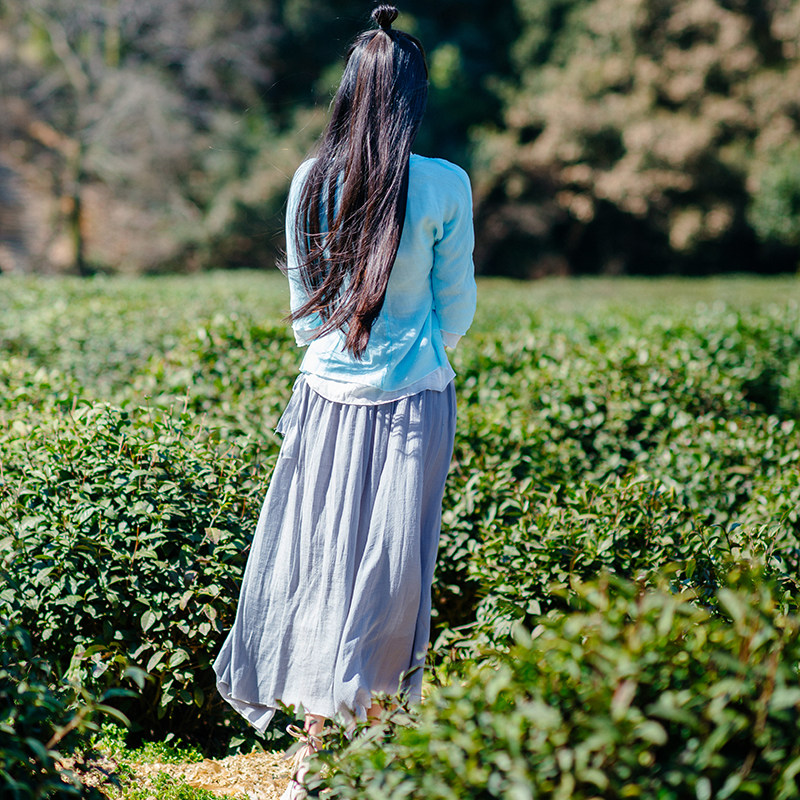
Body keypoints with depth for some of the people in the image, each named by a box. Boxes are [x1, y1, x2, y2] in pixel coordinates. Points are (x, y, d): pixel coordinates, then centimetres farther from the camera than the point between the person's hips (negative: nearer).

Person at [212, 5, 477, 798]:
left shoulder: (311, 181, -2)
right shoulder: (445, 187, -9)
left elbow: (302, 305, 8)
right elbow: (456, 314, 0)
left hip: (325, 396, 2)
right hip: (411, 403, -2)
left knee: (319, 563, 9)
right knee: (390, 573, 7)